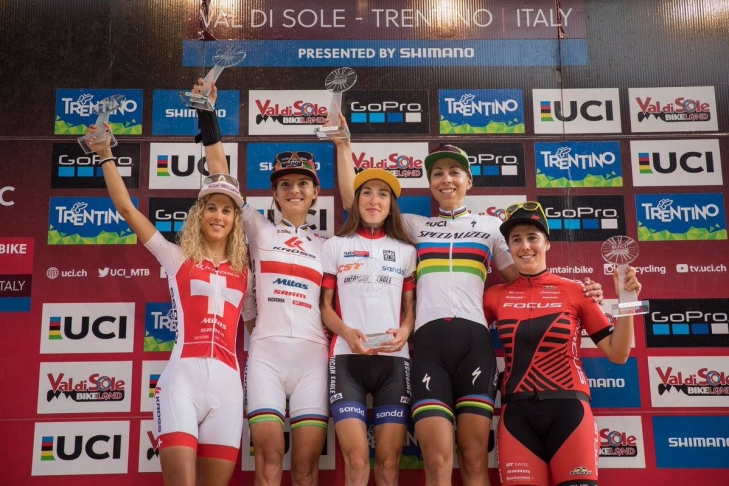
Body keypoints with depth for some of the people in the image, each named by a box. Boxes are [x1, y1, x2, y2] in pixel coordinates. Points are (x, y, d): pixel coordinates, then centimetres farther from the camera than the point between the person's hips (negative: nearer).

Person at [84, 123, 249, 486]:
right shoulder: (178, 258, 11)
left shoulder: (243, 270, 17)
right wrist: (106, 156, 7)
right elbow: (127, 208, 8)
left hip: (227, 382, 2)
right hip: (182, 378, -2)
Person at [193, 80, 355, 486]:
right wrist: (207, 114, 3)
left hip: (312, 354, 1)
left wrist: (343, 144, 6)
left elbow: (354, 205, 6)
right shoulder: (260, 230, 12)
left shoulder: (327, 244, 17)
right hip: (266, 351, -1)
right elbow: (222, 177, 7)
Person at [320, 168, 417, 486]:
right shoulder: (335, 246, 13)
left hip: (393, 359, 2)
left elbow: (411, 306, 15)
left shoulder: (406, 251, 16)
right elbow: (325, 305, 8)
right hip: (347, 357, -1)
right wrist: (346, 332, -12)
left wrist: (405, 331, -8)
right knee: (356, 459, -12)